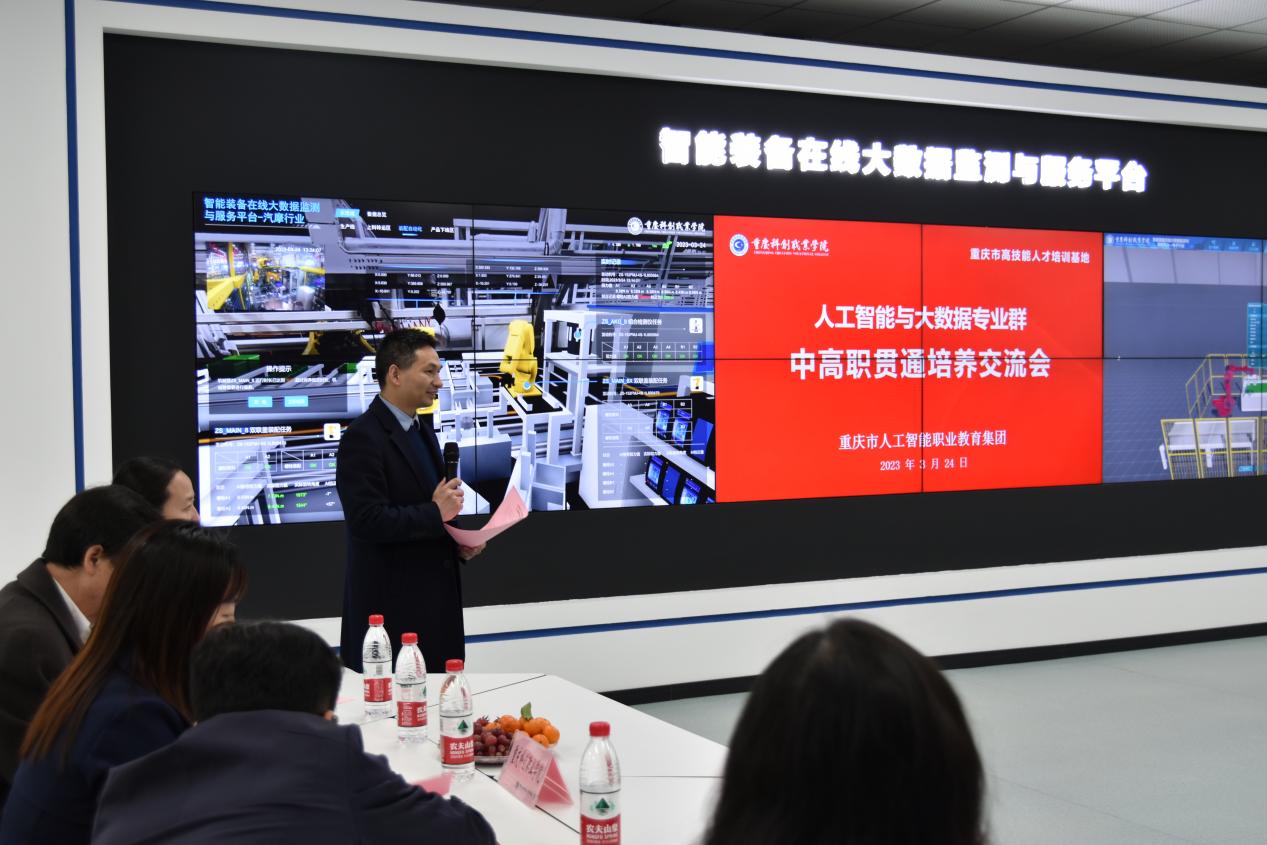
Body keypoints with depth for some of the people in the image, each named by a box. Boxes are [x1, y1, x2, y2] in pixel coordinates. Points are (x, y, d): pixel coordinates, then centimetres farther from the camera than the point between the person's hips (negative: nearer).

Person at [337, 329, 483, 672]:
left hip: (435, 596, 9)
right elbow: (367, 520, -22)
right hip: (391, 602, -8)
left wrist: (457, 541, 7)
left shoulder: (423, 430, 15)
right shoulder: (363, 437, -14)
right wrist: (435, 514, -18)